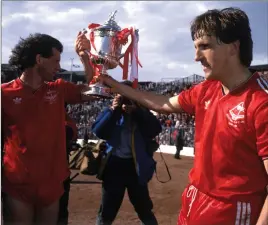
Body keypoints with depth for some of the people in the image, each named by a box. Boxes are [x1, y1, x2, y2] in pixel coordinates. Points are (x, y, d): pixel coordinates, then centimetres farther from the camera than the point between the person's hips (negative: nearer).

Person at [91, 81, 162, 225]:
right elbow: (98, 131, -12)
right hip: (114, 164, 1)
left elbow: (156, 129, -15)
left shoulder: (140, 112, 1)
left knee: (144, 209, 14)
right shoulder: (111, 112, 3)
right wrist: (112, 110, -20)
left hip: (135, 166, 0)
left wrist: (136, 111, -23)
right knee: (107, 211, 12)